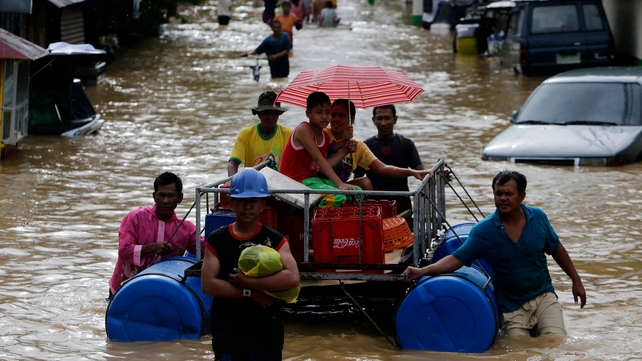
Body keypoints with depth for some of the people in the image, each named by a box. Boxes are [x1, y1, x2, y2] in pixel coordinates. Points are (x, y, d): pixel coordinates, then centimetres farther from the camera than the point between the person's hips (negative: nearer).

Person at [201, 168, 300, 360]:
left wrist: (249, 282, -20)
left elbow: (292, 278, -18)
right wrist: (250, 293, -15)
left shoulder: (275, 241, -1)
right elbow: (208, 284, -9)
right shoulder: (217, 241, 1)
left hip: (267, 337, 0)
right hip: (228, 335, 0)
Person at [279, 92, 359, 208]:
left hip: (313, 179, 9)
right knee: (337, 197, -31)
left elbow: (322, 167, 5)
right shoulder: (303, 129, -13)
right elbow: (319, 160, -19)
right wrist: (340, 184, -24)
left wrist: (344, 151, 8)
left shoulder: (325, 137, 14)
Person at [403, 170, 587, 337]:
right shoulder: (484, 230, -13)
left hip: (543, 295, 2)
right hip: (512, 306, -2)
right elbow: (457, 259, -16)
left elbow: (556, 249, 9)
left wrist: (576, 280, 13)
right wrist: (423, 271, -31)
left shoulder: (537, 217, -5)